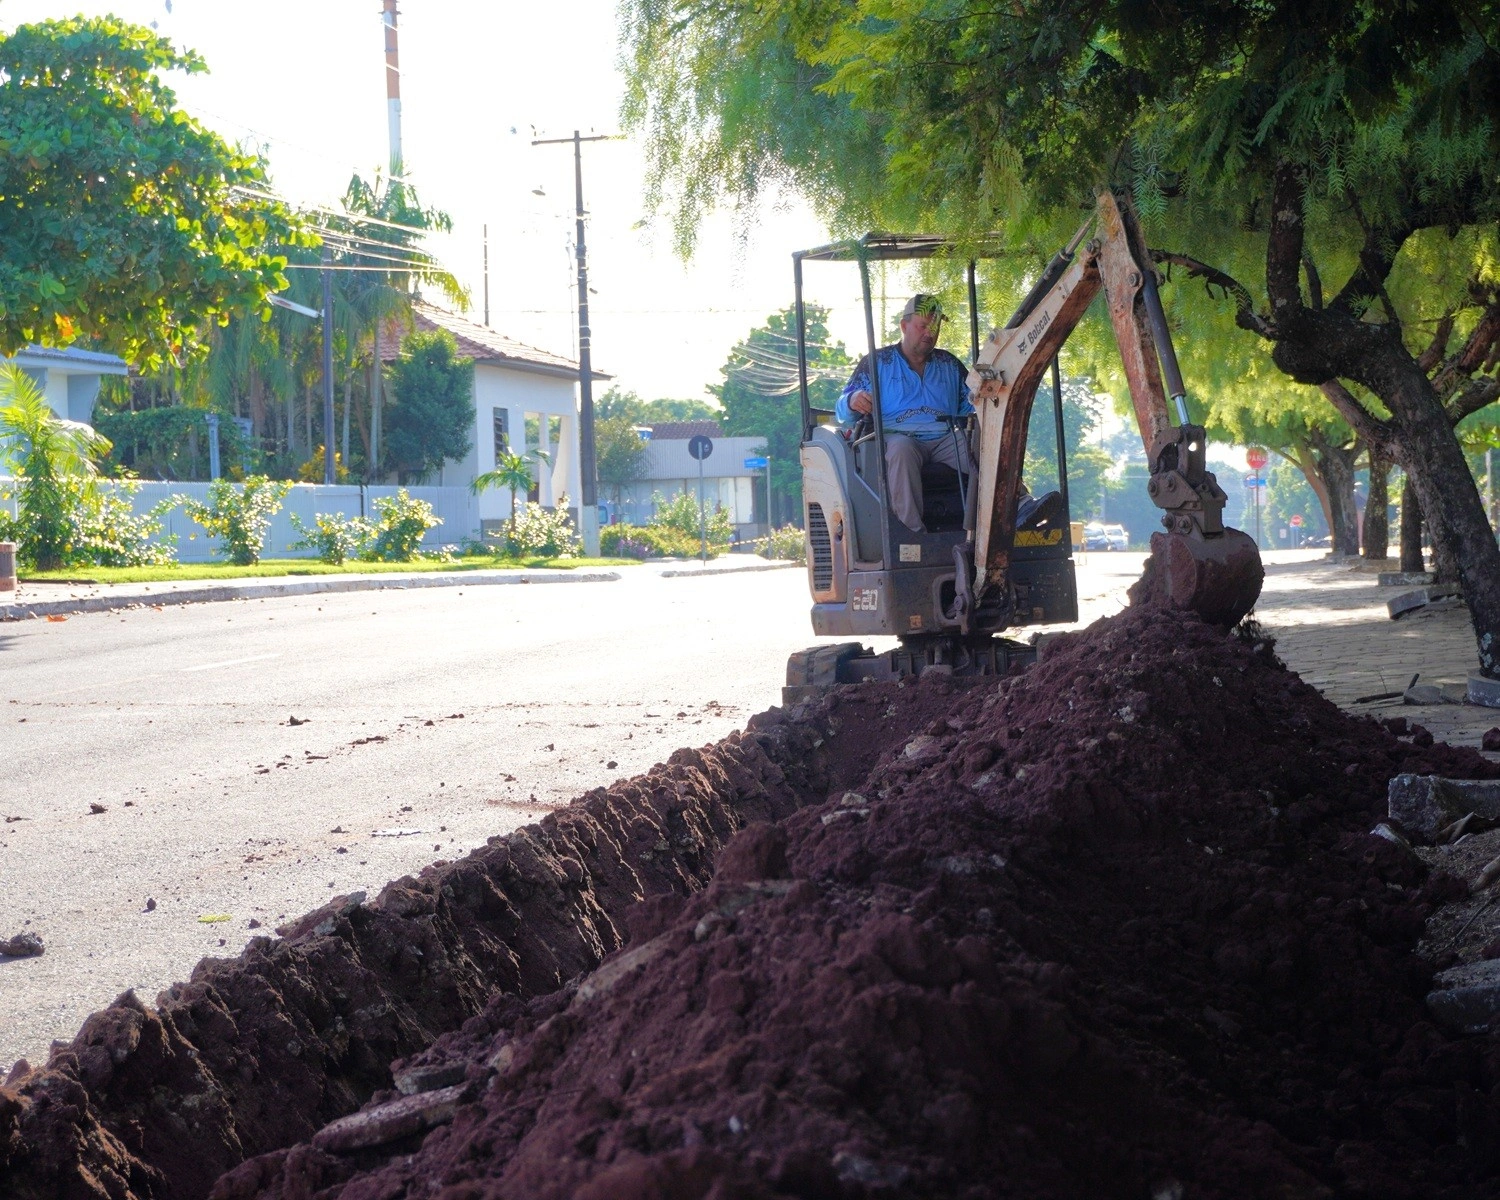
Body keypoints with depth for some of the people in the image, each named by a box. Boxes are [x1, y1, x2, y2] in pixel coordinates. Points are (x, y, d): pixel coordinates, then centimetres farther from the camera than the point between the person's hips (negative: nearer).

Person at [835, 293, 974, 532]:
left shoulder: (949, 364, 26)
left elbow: (970, 405, 22)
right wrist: (853, 403, -19)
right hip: (898, 437, -3)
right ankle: (913, 533, -44)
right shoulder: (877, 362, 14)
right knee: (901, 449, -41)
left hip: (946, 439, 3)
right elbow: (844, 412, 7)